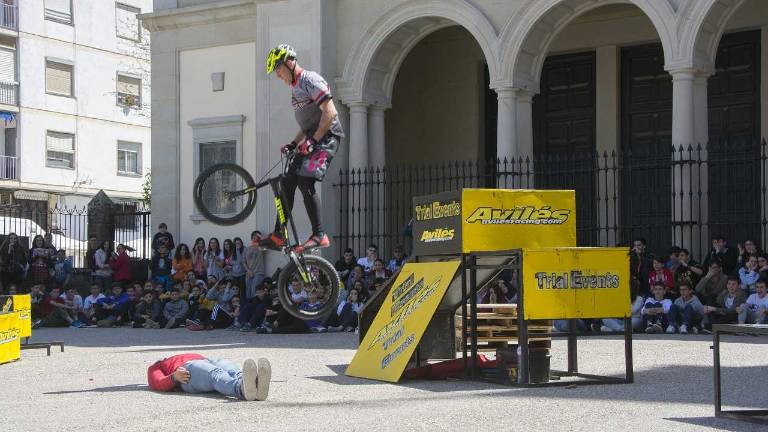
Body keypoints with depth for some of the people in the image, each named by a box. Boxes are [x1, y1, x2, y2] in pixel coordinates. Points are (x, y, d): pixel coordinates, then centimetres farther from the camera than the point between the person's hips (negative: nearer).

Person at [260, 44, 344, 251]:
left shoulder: (310, 80, -11)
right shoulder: (295, 87, 20)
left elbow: (330, 112, -20)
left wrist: (313, 140, -22)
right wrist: (293, 144, 12)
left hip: (327, 137, -10)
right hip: (313, 140, 10)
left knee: (305, 181, -22)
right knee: (287, 182, 5)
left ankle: (319, 235, -20)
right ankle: (278, 236, 9)